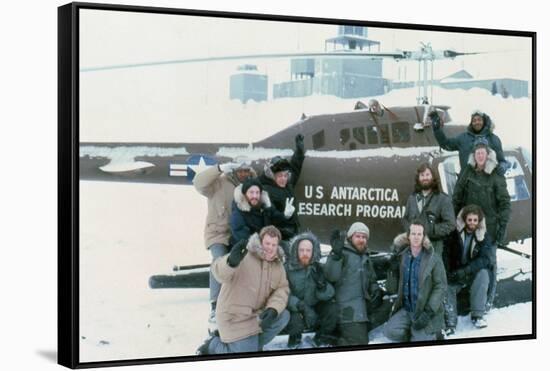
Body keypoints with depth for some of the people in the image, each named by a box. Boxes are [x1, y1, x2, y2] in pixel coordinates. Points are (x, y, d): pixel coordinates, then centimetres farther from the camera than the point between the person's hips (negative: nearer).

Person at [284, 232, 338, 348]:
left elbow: (328, 295, -11)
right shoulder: (288, 269, -15)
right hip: (295, 311, -3)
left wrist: (322, 285, -33)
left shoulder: (318, 269, -5)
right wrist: (299, 305, -40)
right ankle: (295, 338, 6)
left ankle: (322, 338, 9)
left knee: (332, 308, -22)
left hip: (316, 311, 3)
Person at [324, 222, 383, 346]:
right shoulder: (343, 254, -2)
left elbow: (372, 280, 29)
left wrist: (376, 292, 8)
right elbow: (332, 276, -16)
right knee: (358, 341, -17)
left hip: (362, 307, 8)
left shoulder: (366, 258, 21)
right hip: (347, 307, -8)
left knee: (363, 340, 7)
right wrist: (336, 254, -25)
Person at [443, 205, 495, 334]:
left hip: (475, 275, 0)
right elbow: (447, 255, -3)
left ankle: (477, 315, -26)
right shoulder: (456, 234, -3)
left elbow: (485, 259, -18)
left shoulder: (484, 236, -5)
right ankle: (450, 322, -30)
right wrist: (447, 273, -22)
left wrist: (464, 271, -30)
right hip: (455, 275, 1)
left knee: (483, 273, -31)